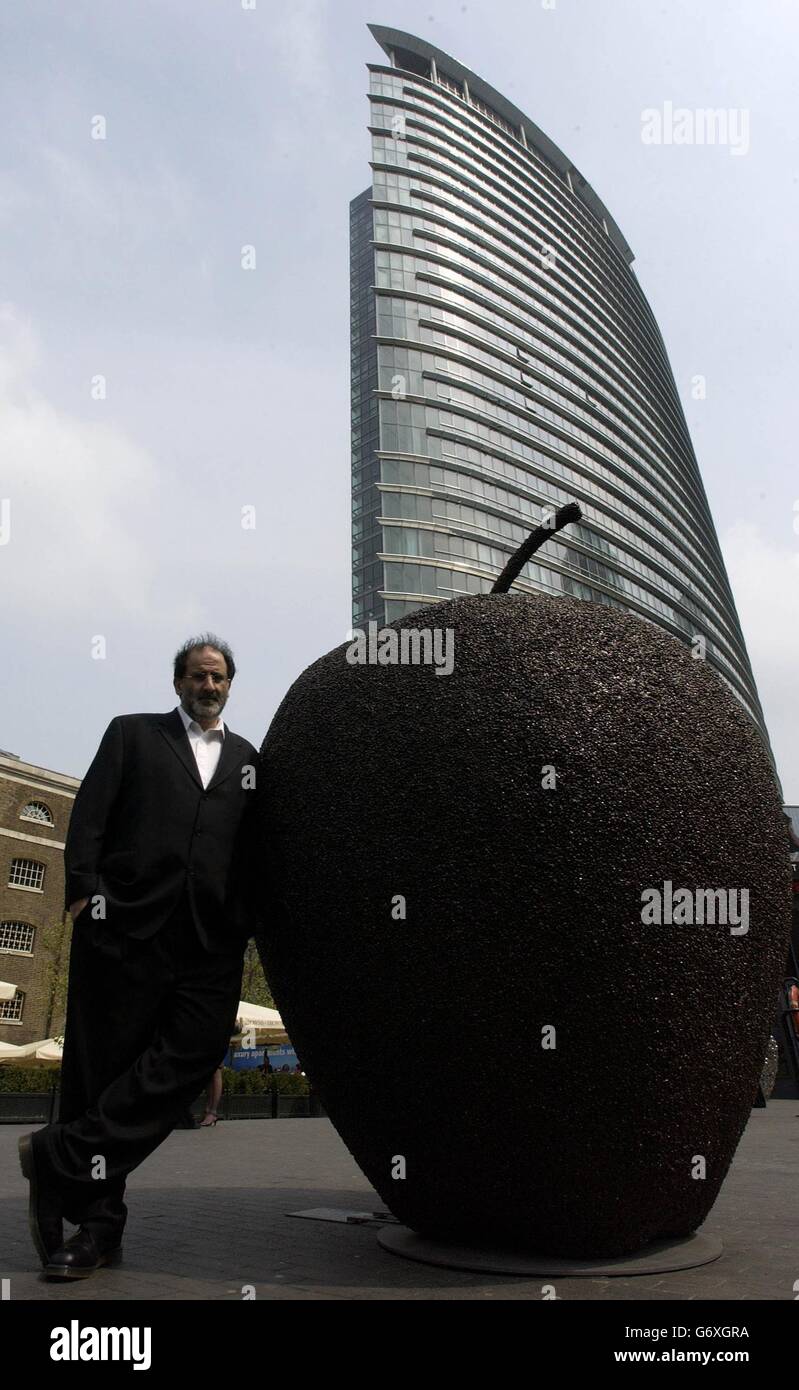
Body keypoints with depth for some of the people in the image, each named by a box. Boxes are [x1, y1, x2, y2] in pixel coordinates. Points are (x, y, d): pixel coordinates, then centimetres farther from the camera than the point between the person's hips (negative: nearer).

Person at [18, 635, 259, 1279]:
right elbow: (90, 814, 4)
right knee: (101, 1067, 0)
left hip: (211, 938, 2)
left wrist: (252, 920, 8)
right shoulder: (132, 734, 15)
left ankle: (61, 1155, -7)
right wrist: (84, 885, -10)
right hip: (127, 927, -2)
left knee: (192, 1054, -14)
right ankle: (98, 1222, 10)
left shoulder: (246, 758, 22)